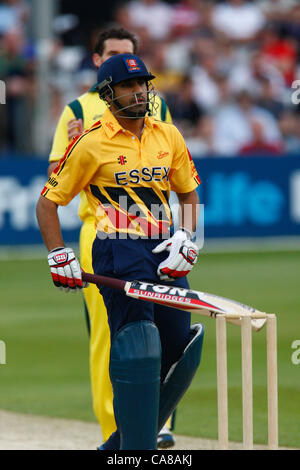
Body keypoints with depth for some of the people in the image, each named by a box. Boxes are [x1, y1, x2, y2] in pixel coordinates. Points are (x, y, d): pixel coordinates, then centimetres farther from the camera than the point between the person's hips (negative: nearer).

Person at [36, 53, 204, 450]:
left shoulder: (168, 136, 11)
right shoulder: (92, 144, -4)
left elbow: (188, 193, 21)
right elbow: (48, 202, 2)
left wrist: (186, 240, 5)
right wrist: (59, 255, -8)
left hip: (164, 255, 6)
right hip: (118, 253, -6)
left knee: (181, 356, 5)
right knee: (137, 349, -16)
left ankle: (120, 446, 19)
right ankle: (137, 447, -12)